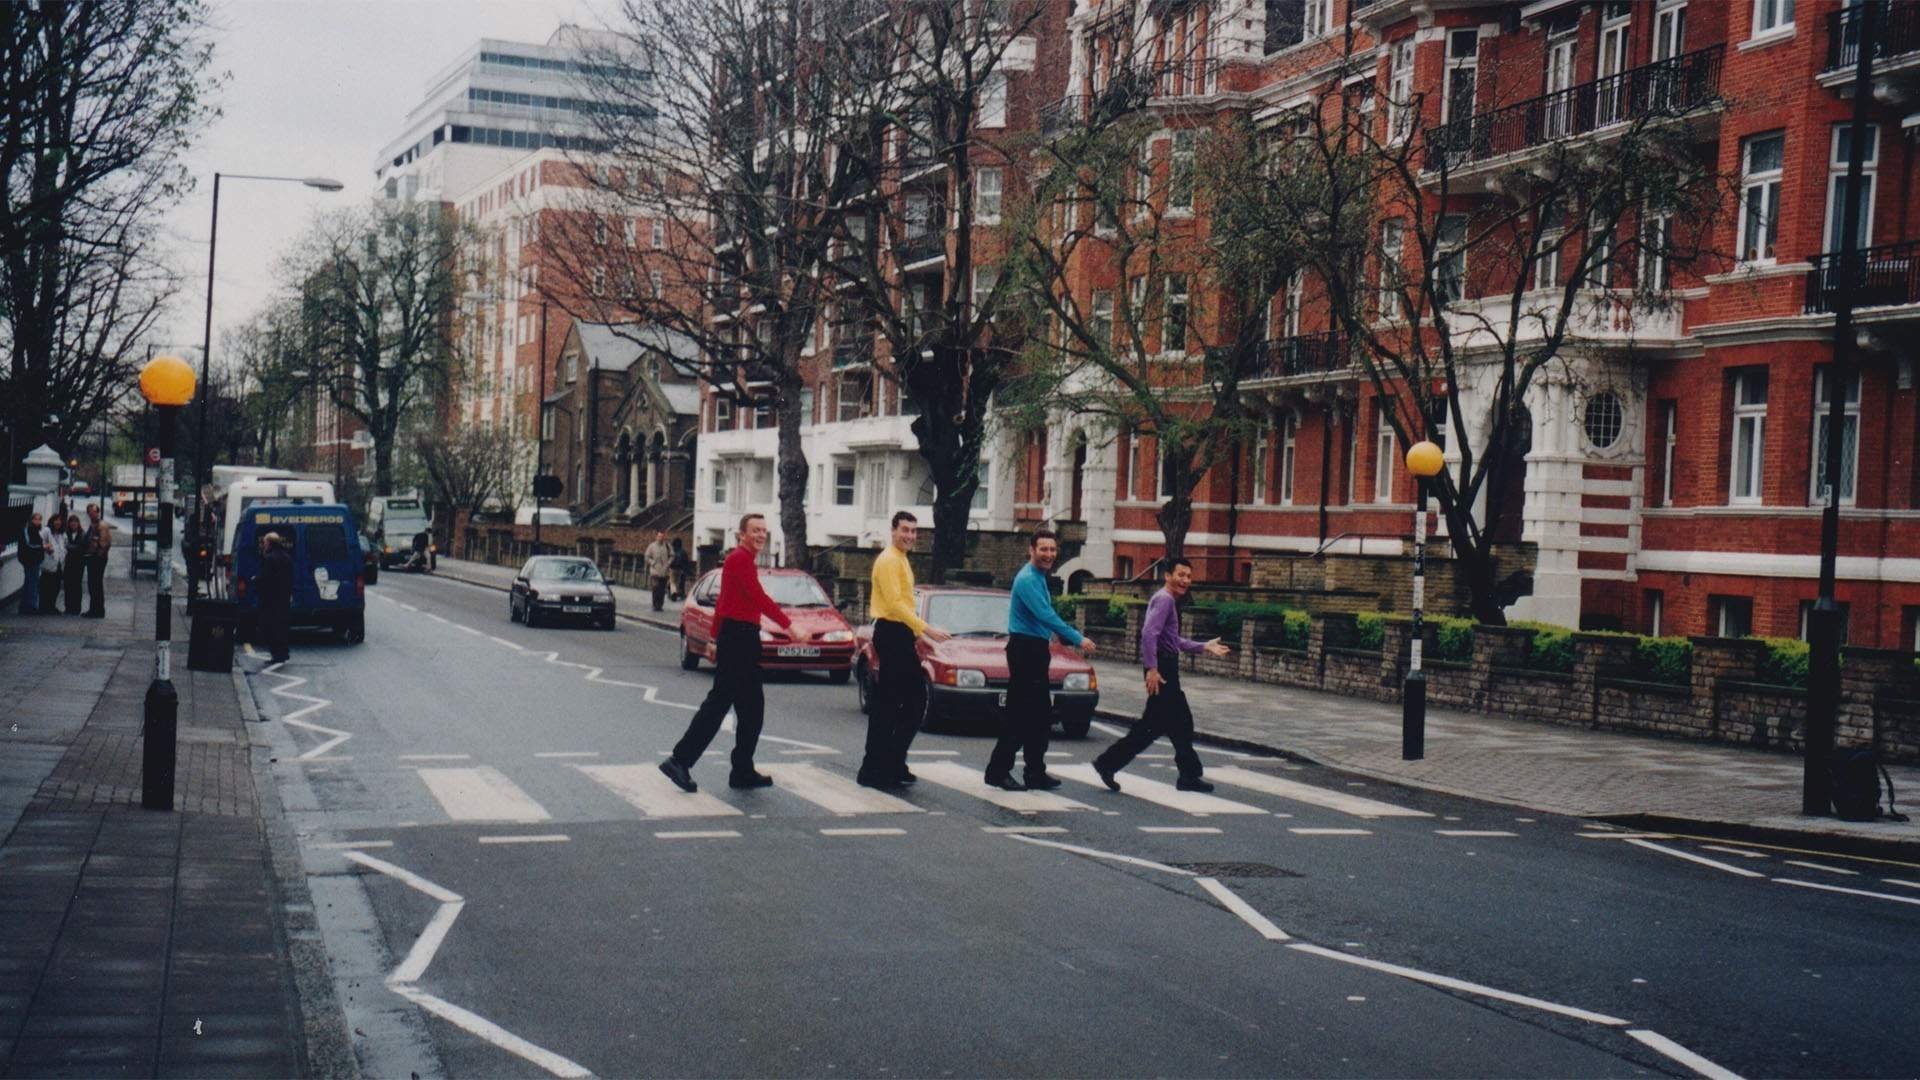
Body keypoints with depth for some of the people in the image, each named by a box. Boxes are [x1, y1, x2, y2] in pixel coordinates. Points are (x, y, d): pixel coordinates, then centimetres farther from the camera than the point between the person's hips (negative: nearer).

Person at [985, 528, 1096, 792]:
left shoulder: (1039, 578, 15)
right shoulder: (1027, 579, -17)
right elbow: (1046, 616, -26)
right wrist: (1078, 640, -24)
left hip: (1036, 651, 10)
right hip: (1024, 651, -10)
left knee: (1041, 716, 11)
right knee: (1020, 716, -7)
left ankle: (1036, 773, 15)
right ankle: (998, 771, -1)